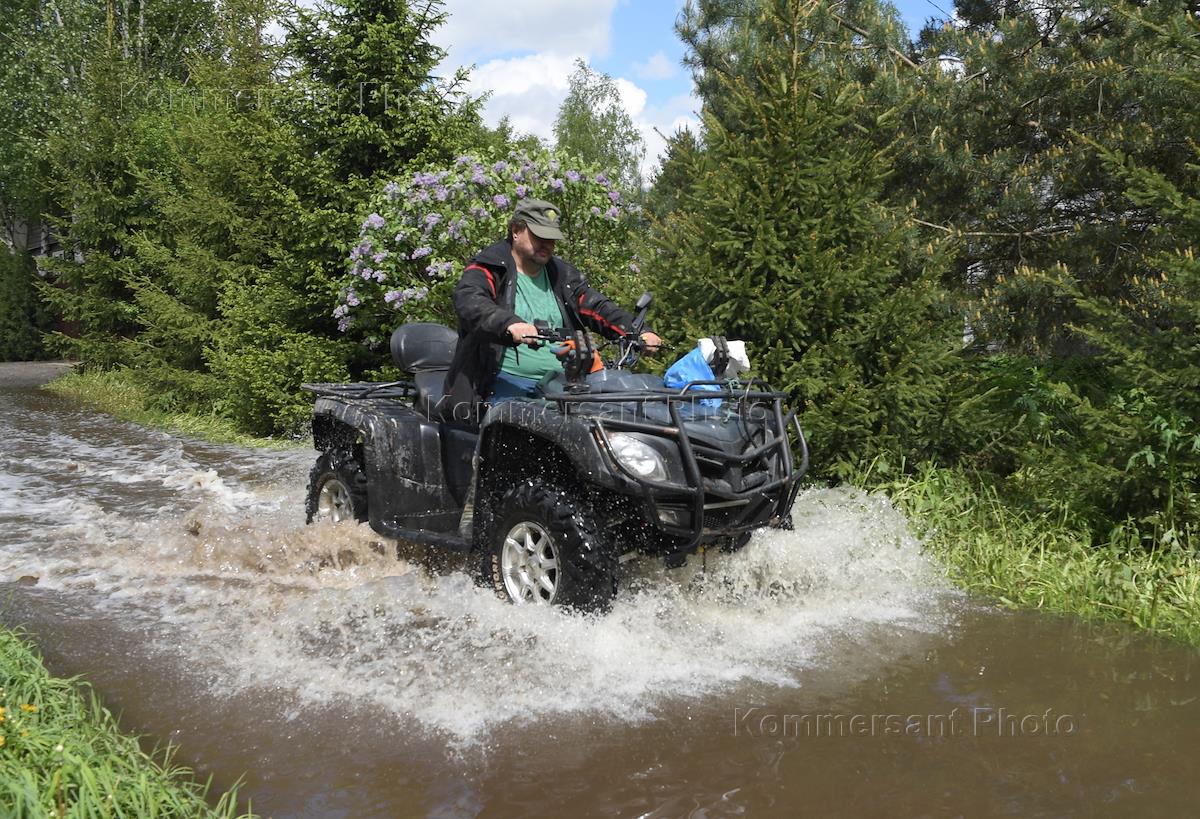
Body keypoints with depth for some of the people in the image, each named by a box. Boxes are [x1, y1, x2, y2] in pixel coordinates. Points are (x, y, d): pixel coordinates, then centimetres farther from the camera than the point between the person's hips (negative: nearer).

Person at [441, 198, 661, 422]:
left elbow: (598, 307, 14)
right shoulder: (489, 269, 2)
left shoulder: (562, 275, 20)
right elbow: (468, 302, -19)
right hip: (507, 384, -5)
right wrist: (510, 324, -39)